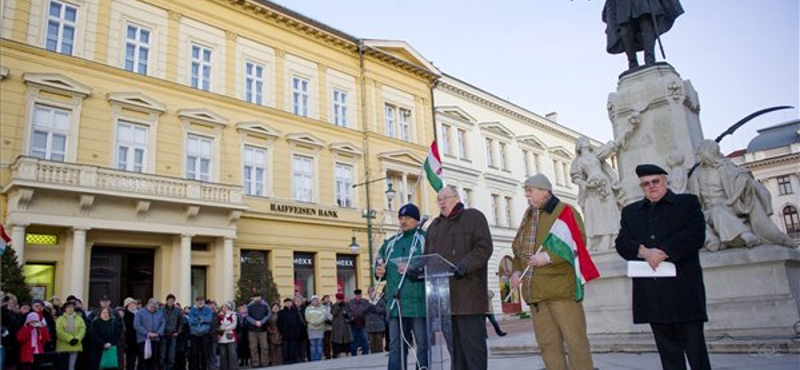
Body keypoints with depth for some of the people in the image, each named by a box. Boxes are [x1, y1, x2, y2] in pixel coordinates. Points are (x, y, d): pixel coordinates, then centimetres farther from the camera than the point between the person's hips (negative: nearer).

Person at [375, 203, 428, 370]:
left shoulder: (425, 238, -1)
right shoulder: (390, 242, 18)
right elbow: (380, 261, 28)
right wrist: (380, 271, 7)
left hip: (418, 302, -5)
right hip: (395, 303, 6)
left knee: (423, 346, 3)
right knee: (395, 348, 10)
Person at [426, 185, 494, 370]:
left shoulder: (473, 217, 6)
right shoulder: (434, 226, 23)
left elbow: (484, 248, -6)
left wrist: (463, 267, -19)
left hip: (468, 296, -5)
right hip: (444, 297, 6)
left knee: (472, 346, -4)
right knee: (454, 348, 9)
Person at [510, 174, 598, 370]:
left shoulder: (564, 212, -2)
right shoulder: (528, 218, 18)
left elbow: (577, 243, -11)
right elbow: (519, 250, 23)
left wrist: (549, 257, -19)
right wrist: (516, 270, 5)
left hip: (561, 288, -6)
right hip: (535, 291, 7)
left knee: (575, 339, -2)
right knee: (547, 343, 9)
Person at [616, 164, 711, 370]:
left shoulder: (687, 203, 9)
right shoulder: (630, 211, 18)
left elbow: (696, 234, -7)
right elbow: (622, 243, 5)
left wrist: (662, 252, -16)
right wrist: (643, 251, -15)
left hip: (683, 289, -3)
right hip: (652, 293, 3)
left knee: (694, 345, 1)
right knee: (668, 350, 8)